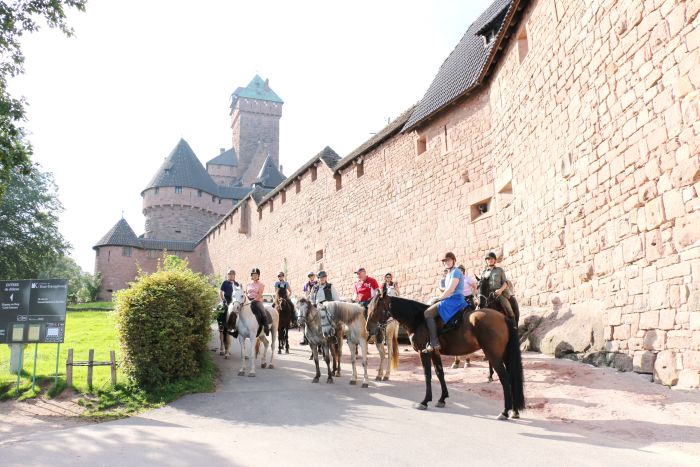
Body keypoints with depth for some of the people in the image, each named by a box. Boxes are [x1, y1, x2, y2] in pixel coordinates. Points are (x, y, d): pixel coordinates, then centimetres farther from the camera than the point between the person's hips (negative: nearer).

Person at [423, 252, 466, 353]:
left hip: (454, 299, -11)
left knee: (427, 313, -21)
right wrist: (439, 299, 11)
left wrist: (438, 299, -9)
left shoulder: (455, 271, -8)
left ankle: (434, 343, -26)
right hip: (451, 299, 11)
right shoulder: (450, 273, 22)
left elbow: (450, 290, -17)